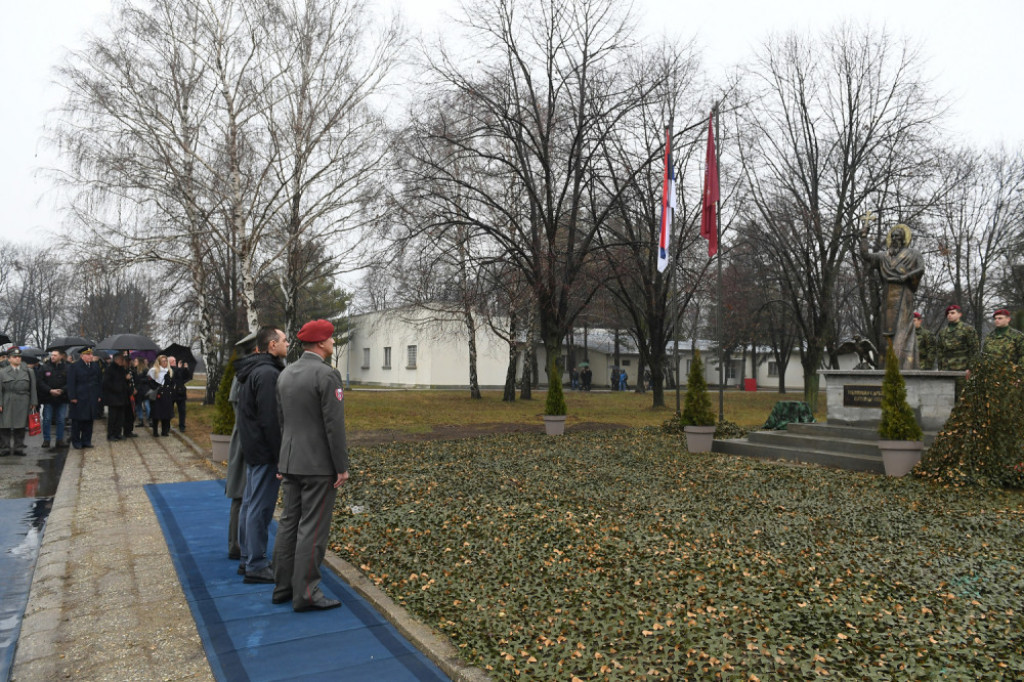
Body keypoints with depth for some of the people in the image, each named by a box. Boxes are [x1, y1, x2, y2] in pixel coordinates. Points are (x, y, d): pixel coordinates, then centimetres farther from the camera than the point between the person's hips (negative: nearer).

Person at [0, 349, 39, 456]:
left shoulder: (29, 372, 10)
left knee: (21, 427, 4)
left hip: (23, 404, 1)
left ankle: (19, 448, 11)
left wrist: (33, 403, 3)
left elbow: (33, 388, 9)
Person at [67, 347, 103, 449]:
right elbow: (71, 383, -6)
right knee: (77, 421, 1)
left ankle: (86, 441, 17)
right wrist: (72, 397, -12)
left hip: (92, 399, 4)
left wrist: (99, 396, 8)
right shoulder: (74, 366, -2)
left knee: (89, 421, 8)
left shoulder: (96, 366, 11)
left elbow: (100, 382, 13)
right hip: (79, 399, -4)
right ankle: (76, 442, 11)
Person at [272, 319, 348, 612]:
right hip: (319, 465, -8)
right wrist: (342, 467, -13)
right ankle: (305, 593, 5)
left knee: (289, 523, 14)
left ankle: (283, 586, 22)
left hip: (291, 461, 8)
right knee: (313, 528, -1)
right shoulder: (327, 374, -17)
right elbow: (334, 425, -19)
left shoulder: (285, 373, 9)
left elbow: (282, 418, 15)